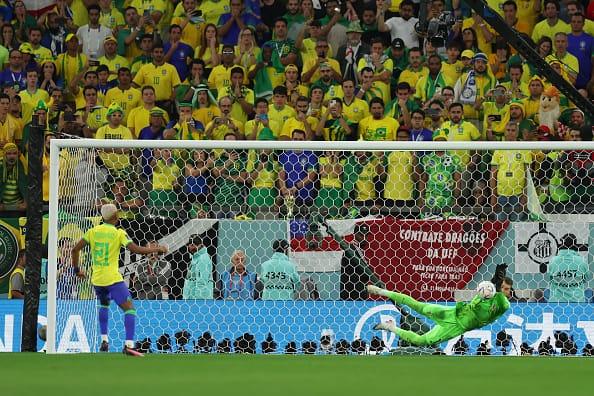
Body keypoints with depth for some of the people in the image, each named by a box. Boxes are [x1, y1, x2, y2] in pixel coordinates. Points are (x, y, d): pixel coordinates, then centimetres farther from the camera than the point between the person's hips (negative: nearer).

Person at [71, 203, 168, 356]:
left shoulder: (93, 231, 5)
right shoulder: (119, 233, -6)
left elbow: (75, 249, 4)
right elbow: (136, 249, -13)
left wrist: (77, 269, 17)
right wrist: (157, 249, 0)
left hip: (96, 279, 5)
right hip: (113, 279, -5)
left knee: (104, 305, 31)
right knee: (129, 308, -3)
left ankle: (104, 341, 22)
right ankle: (129, 345, -20)